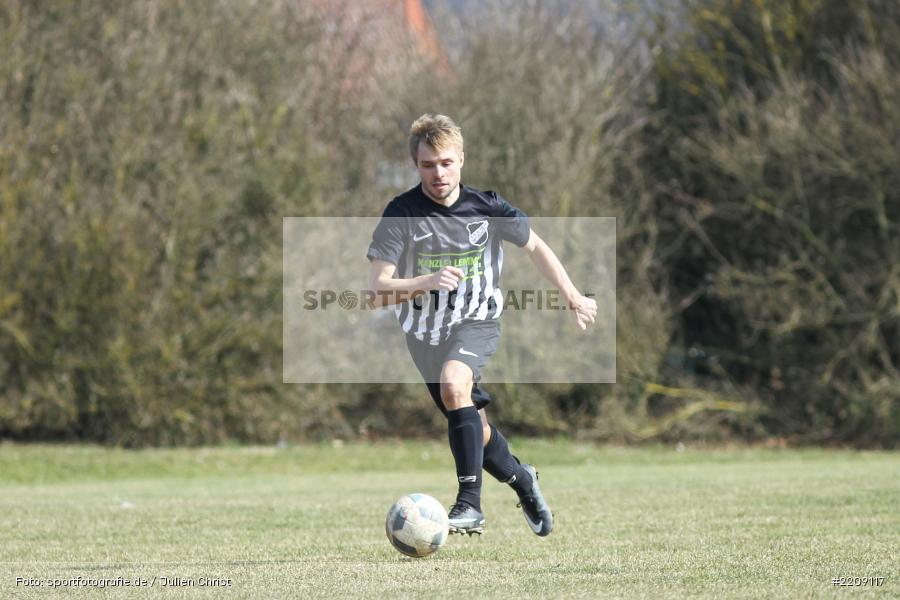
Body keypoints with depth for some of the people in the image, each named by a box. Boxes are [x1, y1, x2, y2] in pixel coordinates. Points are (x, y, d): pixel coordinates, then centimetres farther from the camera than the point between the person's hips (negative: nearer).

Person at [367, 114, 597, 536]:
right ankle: (522, 480, 47)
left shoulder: (486, 209, -11)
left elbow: (535, 246, 9)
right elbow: (377, 290, -21)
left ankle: (470, 503, -33)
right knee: (475, 430, 13)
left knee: (453, 384, -34)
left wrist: (573, 297, 12)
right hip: (425, 331, 2)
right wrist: (426, 282, -38)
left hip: (477, 322, -2)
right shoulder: (402, 213, -15)